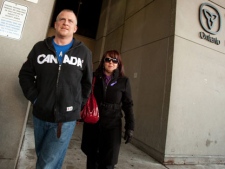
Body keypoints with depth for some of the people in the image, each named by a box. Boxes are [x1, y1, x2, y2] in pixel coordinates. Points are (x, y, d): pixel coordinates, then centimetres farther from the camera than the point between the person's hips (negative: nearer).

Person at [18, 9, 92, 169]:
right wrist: (34, 97, -1)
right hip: (40, 115, 4)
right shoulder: (40, 47, 6)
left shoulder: (84, 52, 1)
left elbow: (87, 83, 6)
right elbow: (25, 74, 10)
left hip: (66, 119, -3)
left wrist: (79, 104, 2)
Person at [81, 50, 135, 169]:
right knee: (92, 157, 19)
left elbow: (128, 105, 0)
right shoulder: (94, 77, -1)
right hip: (92, 124, 1)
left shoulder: (123, 81, -1)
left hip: (112, 126, -1)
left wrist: (130, 127, -2)